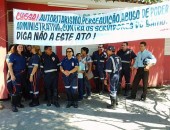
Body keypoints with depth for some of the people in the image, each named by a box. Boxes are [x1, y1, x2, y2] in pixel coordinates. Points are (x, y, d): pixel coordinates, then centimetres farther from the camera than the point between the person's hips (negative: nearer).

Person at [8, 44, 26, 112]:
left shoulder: (23, 56, 14)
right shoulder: (13, 55, -5)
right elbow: (10, 65, -12)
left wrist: (24, 73, 11)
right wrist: (12, 75, -22)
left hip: (22, 75, 7)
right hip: (16, 74, -7)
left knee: (20, 89, 12)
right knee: (15, 90, -9)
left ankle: (18, 103, 23)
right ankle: (13, 105, -2)